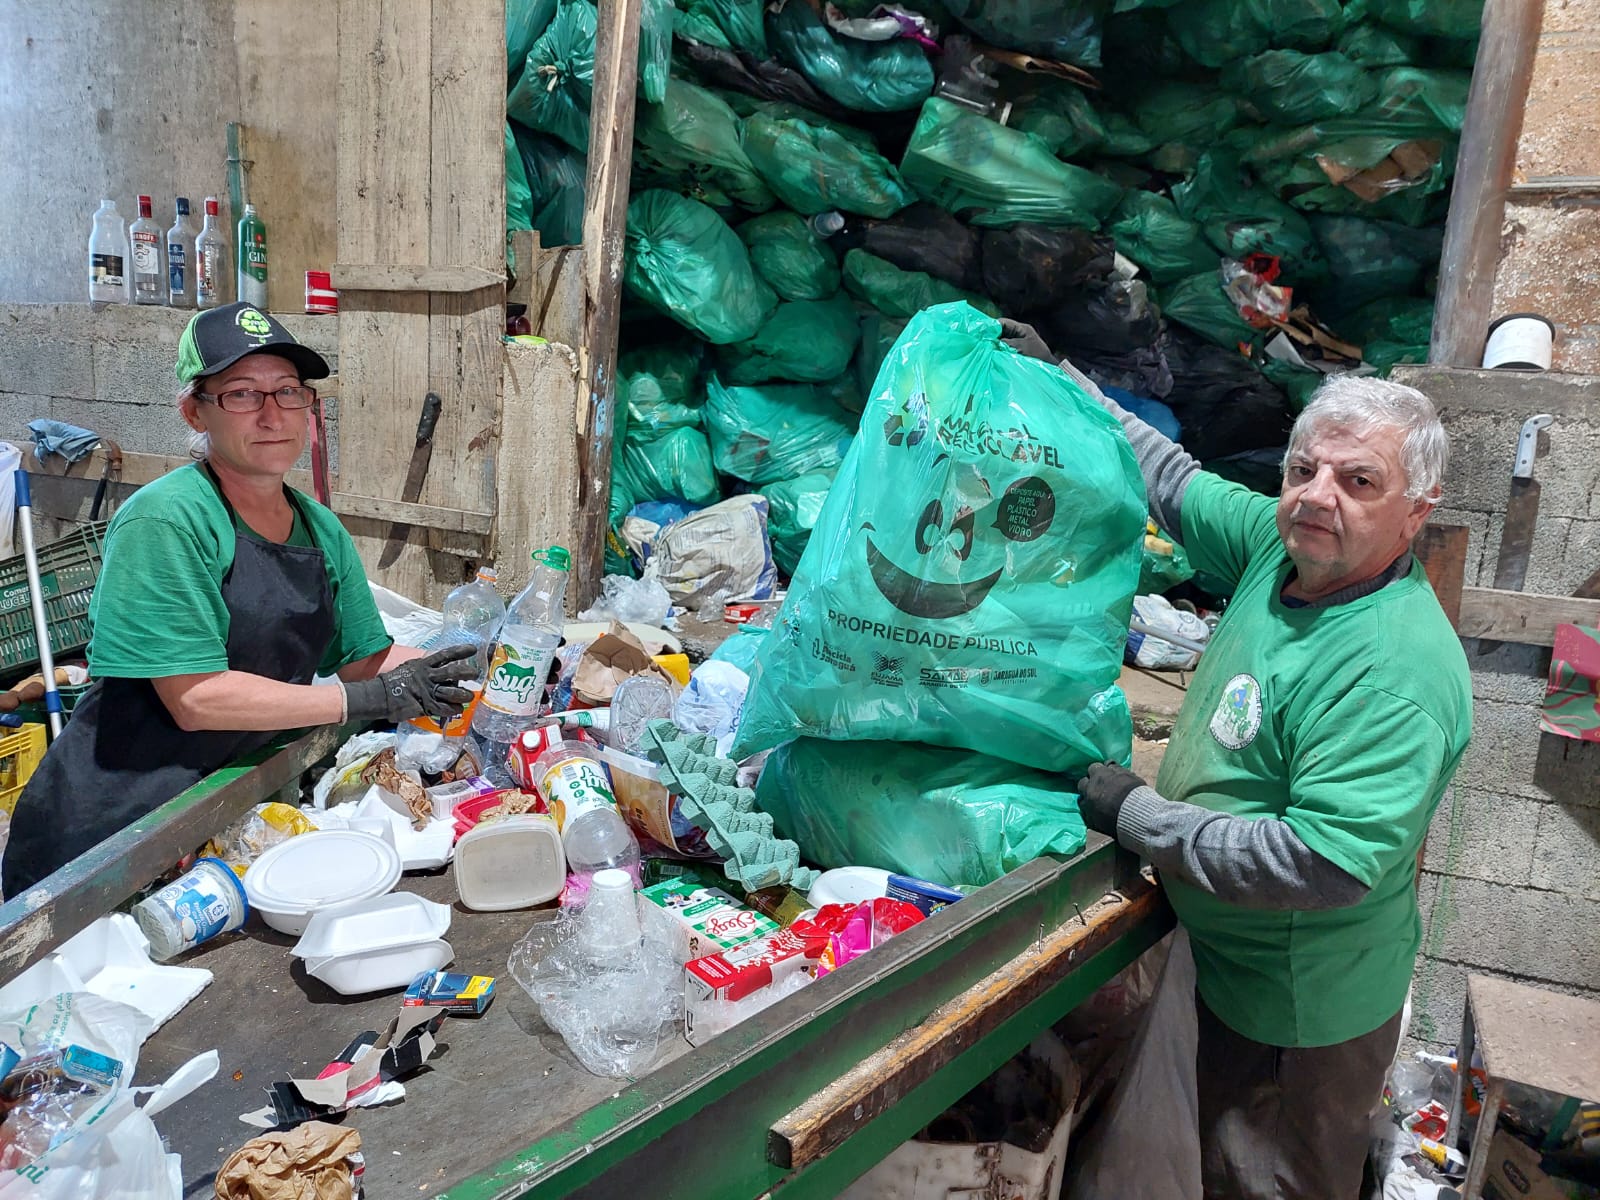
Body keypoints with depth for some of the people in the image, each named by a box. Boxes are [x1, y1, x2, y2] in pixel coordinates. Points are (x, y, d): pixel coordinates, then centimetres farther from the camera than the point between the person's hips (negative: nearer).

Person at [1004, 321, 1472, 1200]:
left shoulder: (1397, 669, -31)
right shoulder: (1282, 543, -6)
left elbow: (1326, 864, -36)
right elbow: (1174, 480, 9)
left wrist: (1137, 815, -28)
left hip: (1301, 1009, -8)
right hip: (1232, 963, 8)